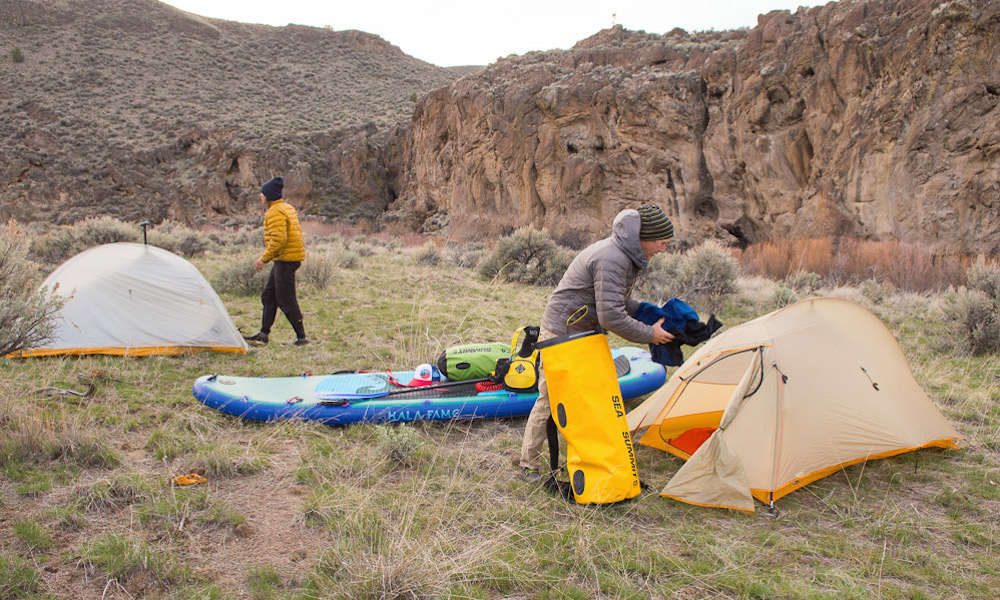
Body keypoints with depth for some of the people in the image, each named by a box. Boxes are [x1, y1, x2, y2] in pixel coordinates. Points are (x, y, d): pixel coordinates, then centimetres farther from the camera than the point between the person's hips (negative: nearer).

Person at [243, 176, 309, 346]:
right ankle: (263, 334, 21)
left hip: (286, 260, -11)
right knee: (269, 296, 15)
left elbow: (278, 240, -25)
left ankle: (301, 337, -2)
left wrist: (264, 258, -17)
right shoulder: (288, 208, 17)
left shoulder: (275, 213, -16)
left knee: (285, 299, -7)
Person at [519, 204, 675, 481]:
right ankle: (529, 465, 8)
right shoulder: (611, 260, -27)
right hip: (561, 334, -10)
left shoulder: (622, 256, 7)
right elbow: (611, 316, -29)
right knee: (550, 399, -4)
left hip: (584, 334, 10)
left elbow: (619, 302, 19)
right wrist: (649, 335, -18)